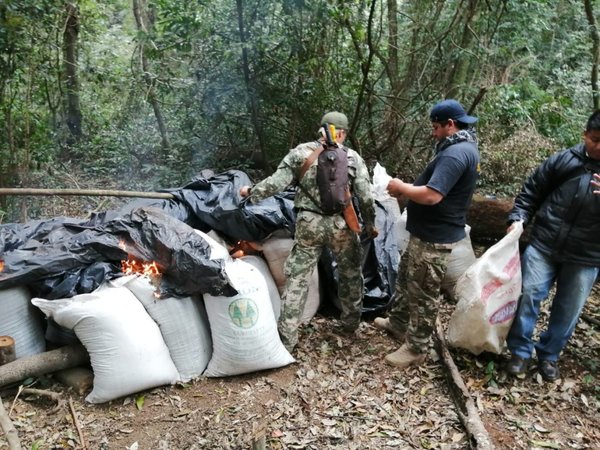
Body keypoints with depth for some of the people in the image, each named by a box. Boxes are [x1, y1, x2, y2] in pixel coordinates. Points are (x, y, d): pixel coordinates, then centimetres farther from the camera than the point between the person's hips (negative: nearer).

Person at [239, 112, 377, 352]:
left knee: (297, 278, 6)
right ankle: (350, 323, 35)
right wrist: (370, 223, 14)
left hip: (309, 223, 0)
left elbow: (277, 182, -4)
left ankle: (286, 337, 9)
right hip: (341, 224, 0)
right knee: (351, 274, 21)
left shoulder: (300, 152, 0)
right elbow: (365, 196, 0)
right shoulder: (353, 157, 1)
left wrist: (251, 191, 11)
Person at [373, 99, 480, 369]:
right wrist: (408, 188, 6)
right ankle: (398, 322, 41)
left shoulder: (455, 153, -23)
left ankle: (416, 349, 15)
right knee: (406, 277, 23)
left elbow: (431, 196, -31)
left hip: (435, 237, -11)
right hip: (428, 232, 11)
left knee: (423, 292, 1)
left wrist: (401, 188, -15)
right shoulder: (461, 148, 13)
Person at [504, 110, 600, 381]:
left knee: (568, 310, 10)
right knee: (528, 295, -1)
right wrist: (518, 219, -8)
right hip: (543, 245, 0)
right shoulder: (562, 160, -3)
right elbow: (531, 191, 6)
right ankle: (520, 351, 17)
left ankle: (549, 355, 30)